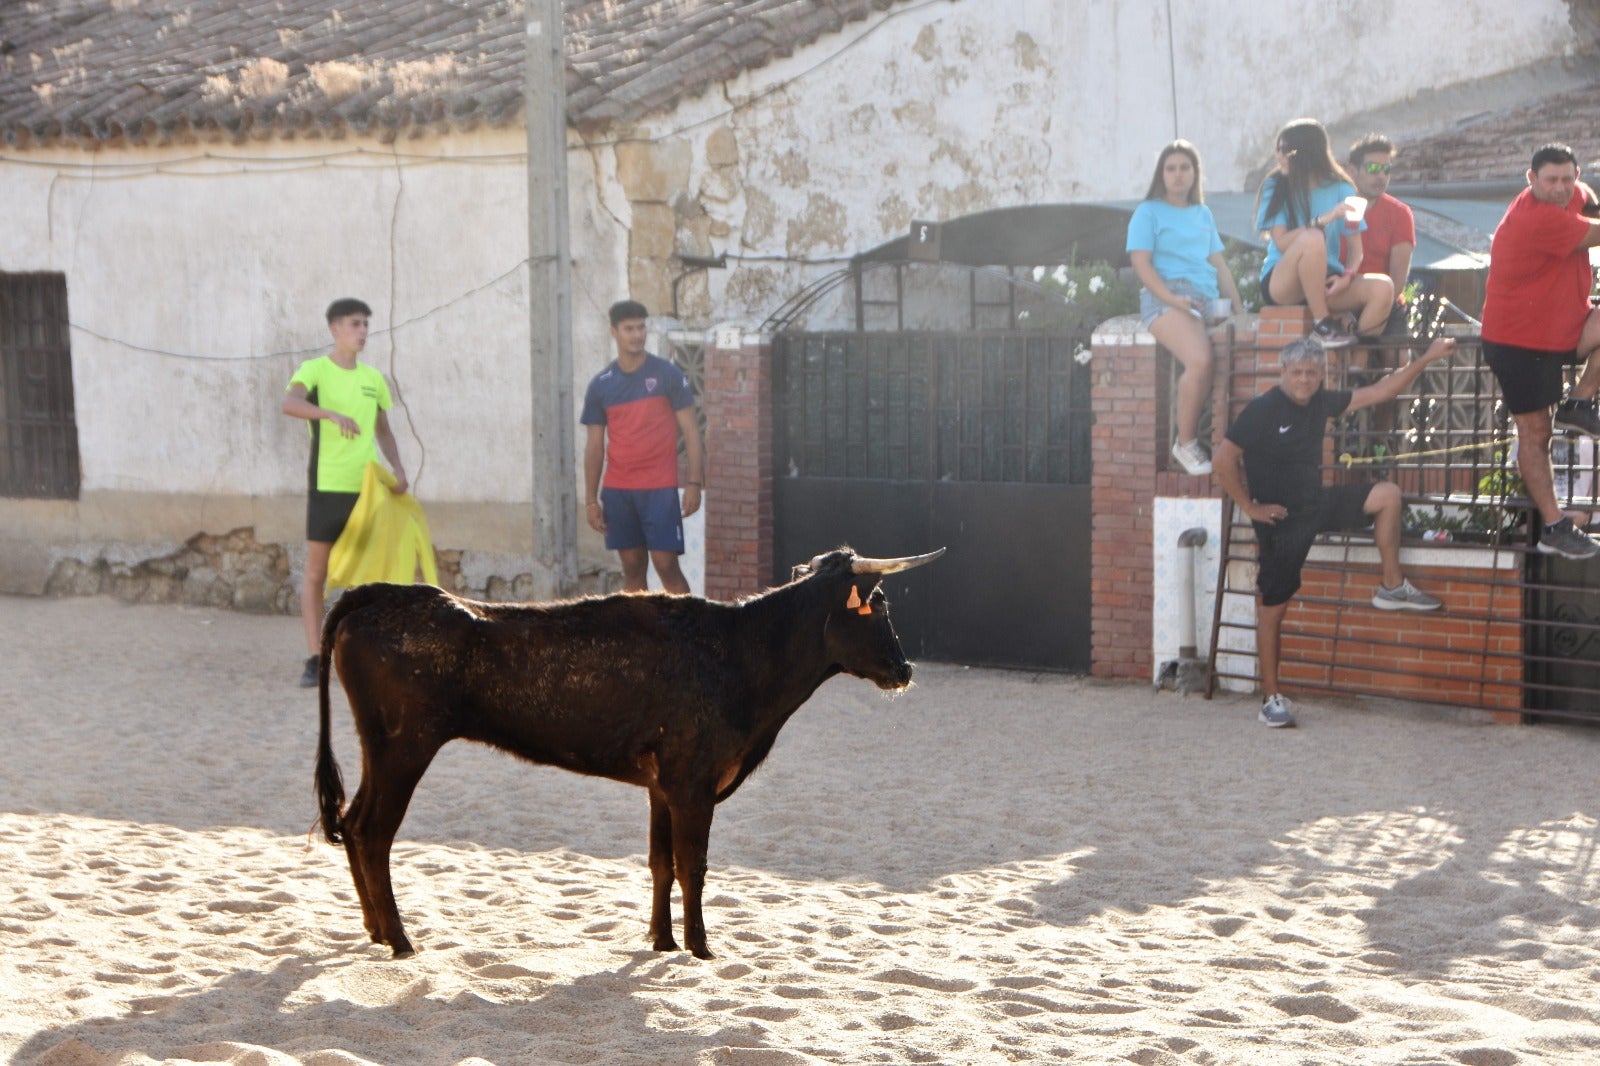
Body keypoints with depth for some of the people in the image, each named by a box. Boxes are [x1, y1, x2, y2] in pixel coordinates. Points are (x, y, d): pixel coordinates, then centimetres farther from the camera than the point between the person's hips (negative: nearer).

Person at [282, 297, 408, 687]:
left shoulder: (373, 379, 12)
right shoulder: (315, 370, -4)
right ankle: (314, 661, 4)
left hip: (366, 488, 4)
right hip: (326, 486, -4)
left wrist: (398, 468, 5)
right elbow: (289, 403, -24)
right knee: (316, 572, 0)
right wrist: (334, 414, -41)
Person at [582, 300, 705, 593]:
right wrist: (591, 500, 5)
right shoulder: (600, 385, 6)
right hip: (617, 490, 3)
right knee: (632, 567, 6)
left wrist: (693, 483, -10)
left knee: (666, 564, -8)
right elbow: (595, 445, 10)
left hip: (660, 488, -3)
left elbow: (690, 429, -1)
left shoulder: (668, 375, -2)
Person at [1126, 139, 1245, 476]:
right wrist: (1172, 299, -16)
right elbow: (1142, 263, -2)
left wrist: (1239, 307, 12)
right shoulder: (1149, 212, 9)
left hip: (1207, 298, 6)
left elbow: (1219, 265, 25)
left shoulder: (1203, 214, 26)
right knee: (1200, 360, -33)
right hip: (1165, 299, -6)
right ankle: (1186, 444, -17)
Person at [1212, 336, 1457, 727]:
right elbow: (1224, 459, -18)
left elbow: (1379, 392, 9)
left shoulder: (1321, 403, 2)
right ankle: (1271, 698, 5)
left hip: (1317, 504, 7)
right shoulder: (1263, 409, -17)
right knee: (1272, 606, -3)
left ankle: (1392, 588, 7)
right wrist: (1249, 507, -17)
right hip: (1280, 518, -7)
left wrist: (1425, 359, 8)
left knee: (1387, 494, -4)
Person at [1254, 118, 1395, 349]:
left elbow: (1356, 245, 3)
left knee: (1383, 288, -26)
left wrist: (1347, 276, -18)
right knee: (1311, 238, -35)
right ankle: (1321, 324, -24)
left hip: (1326, 281, 3)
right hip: (1282, 284, -3)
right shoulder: (1274, 187, -1)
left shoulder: (1341, 189, 6)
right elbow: (1281, 242, -14)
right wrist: (1325, 219, -24)